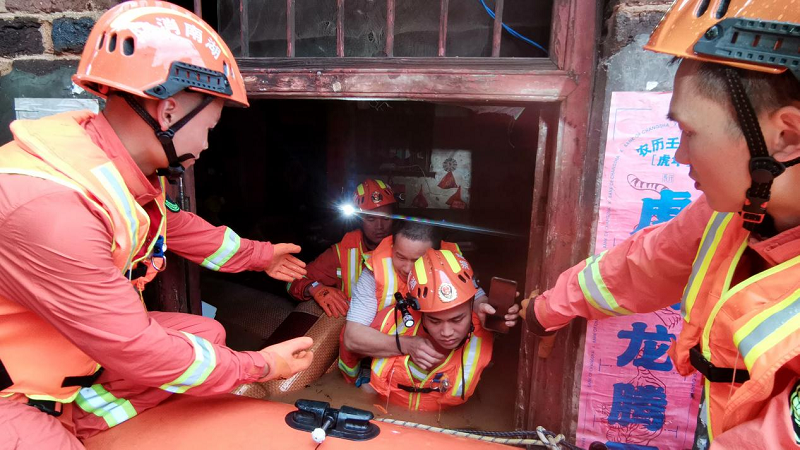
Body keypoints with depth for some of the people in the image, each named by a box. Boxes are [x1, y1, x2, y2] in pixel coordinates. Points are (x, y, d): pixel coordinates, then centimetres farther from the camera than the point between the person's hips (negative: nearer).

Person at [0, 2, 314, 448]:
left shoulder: (133, 163, -10)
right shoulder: (49, 207, -34)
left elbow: (178, 225, 10)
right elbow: (137, 350, -26)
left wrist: (261, 255, 20)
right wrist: (257, 367, -15)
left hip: (83, 346, 8)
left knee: (207, 333, 6)